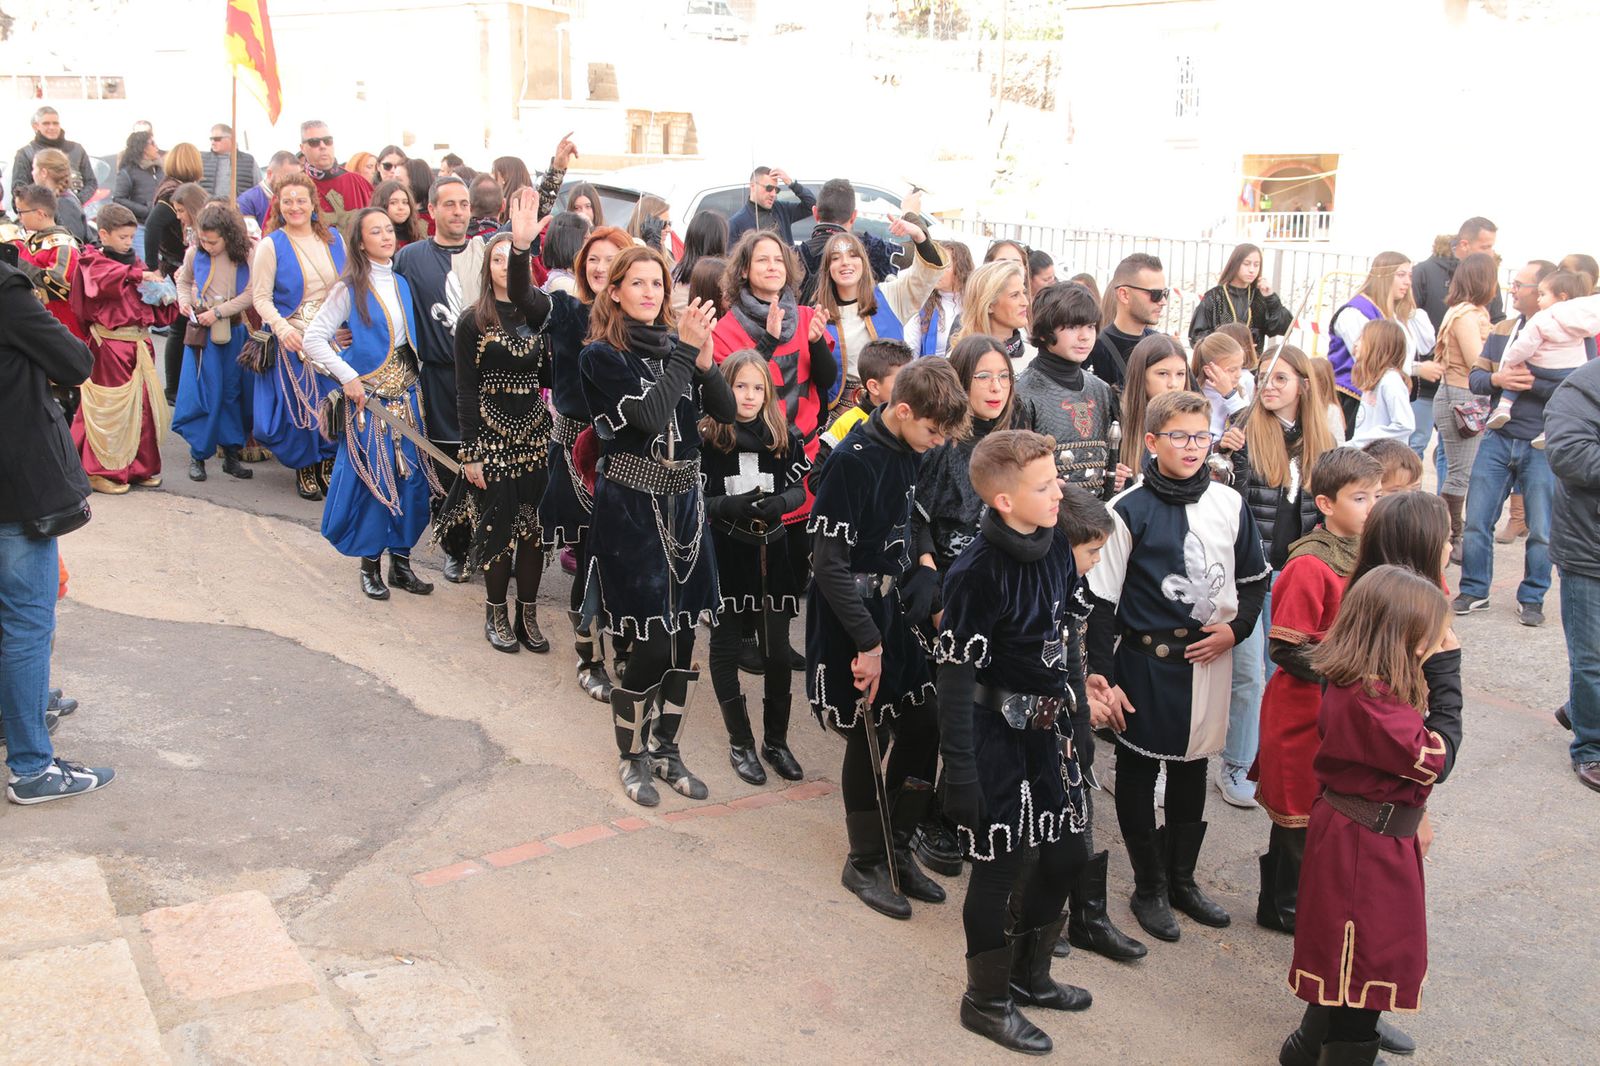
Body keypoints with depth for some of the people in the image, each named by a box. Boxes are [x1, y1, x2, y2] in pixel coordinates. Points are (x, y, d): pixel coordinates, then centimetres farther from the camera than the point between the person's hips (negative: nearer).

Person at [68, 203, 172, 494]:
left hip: (140, 342, 6)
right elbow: (106, 278, -25)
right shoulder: (93, 262, -1)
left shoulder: (136, 263, 17)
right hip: (110, 344, -6)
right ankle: (102, 470, 5)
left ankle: (140, 467, 17)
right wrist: (138, 275, -26)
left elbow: (153, 307, 17)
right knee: (110, 406, -4)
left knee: (143, 403, 7)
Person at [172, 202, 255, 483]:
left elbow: (251, 293, -11)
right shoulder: (194, 254, -1)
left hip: (234, 331, 0)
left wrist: (218, 312, -15)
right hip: (203, 332, 0)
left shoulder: (245, 256, -7)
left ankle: (232, 453, 16)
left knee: (233, 392, 7)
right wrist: (184, 301, -3)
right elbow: (184, 281, 16)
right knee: (204, 392, -3)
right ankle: (197, 454, 7)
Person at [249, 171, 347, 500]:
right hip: (293, 340, -3)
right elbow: (260, 296, -6)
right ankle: (305, 469, 19)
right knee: (301, 406, 3)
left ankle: (328, 464, 21)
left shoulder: (334, 239, 7)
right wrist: (282, 327, -22)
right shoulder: (271, 245, -4)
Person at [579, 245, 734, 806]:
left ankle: (666, 749, 27)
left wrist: (704, 361, -14)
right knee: (651, 643, -4)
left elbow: (726, 410, 1)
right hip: (631, 507, -5)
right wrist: (685, 351, -17)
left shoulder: (675, 345, 9)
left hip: (683, 502, 5)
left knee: (682, 637, 9)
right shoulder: (602, 355, -6)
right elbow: (651, 415, -20)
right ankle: (632, 756, 18)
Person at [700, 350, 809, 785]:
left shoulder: (784, 437, 3)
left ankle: (776, 741, 23)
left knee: (777, 651, 7)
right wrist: (731, 507, -25)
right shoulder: (706, 439, -7)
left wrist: (778, 502, -15)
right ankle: (741, 743, 22)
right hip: (723, 556, -2)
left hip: (772, 554, 2)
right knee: (725, 648, 7)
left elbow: (798, 490, 6)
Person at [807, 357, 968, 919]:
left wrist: (923, 580, 2)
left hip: (894, 613, 8)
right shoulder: (852, 461, -20)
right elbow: (830, 562, -21)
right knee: (866, 738, 3)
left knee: (923, 729, 9)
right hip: (849, 623, -7)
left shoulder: (910, 455, 4)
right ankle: (865, 862, 21)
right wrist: (867, 642, -21)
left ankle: (895, 846, 27)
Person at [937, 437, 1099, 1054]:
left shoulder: (1056, 547, -2)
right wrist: (959, 771, -19)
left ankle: (1029, 975, 38)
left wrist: (1075, 695, 18)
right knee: (998, 866, 5)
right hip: (995, 731, -7)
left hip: (1047, 724, 7)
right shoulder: (978, 573, -23)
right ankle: (987, 1001, 26)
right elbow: (956, 677, -20)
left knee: (1066, 854, 15)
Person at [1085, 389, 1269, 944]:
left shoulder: (1229, 504, 2)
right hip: (1147, 660, -4)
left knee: (1192, 768, 16)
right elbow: (1101, 600, -9)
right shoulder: (1129, 510, -10)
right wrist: (1102, 675, -12)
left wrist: (1234, 628, -5)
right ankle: (1149, 888, 24)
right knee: (1138, 771, 7)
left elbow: (1255, 580, 13)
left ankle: (1182, 878, 33)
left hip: (1209, 659, 4)